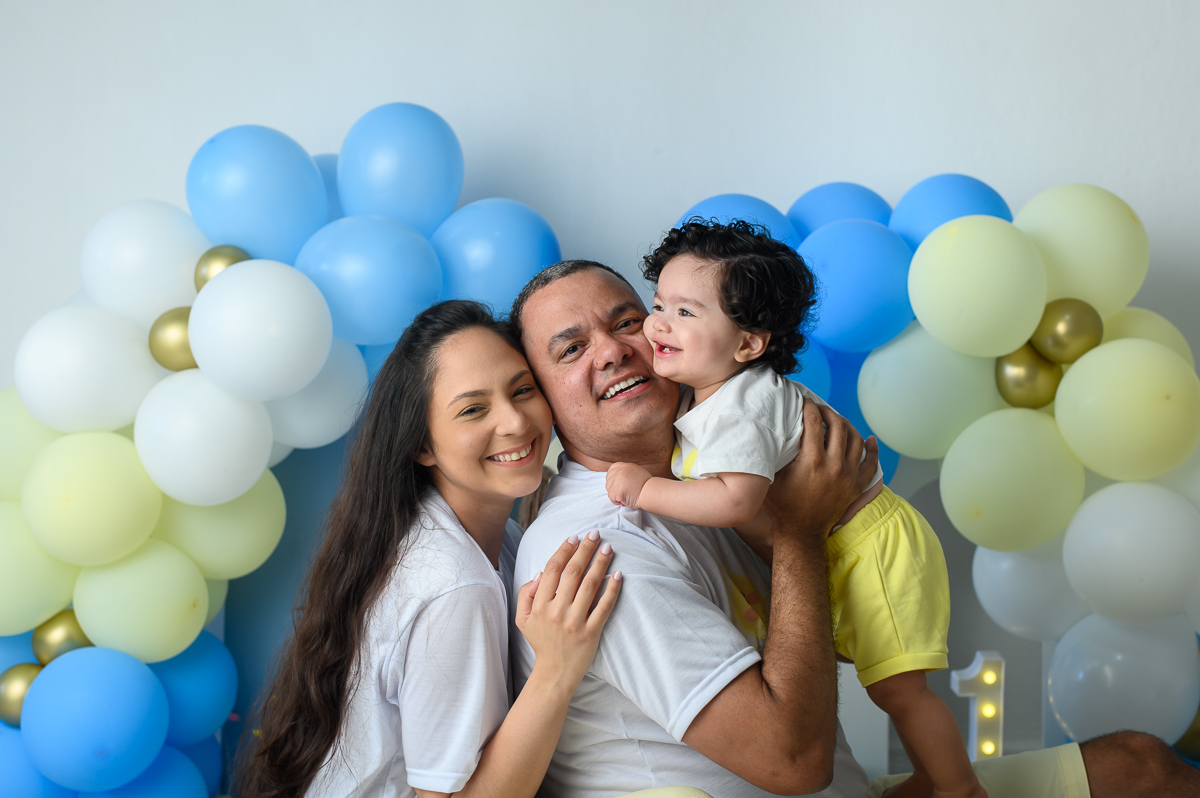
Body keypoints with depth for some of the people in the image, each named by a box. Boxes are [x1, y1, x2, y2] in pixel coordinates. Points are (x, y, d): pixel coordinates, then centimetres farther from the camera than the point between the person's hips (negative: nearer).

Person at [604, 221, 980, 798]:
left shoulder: (739, 408, -29)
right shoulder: (698, 392, 2)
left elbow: (735, 500, -42)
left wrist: (645, 490, -35)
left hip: (875, 544, -10)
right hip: (823, 552, 10)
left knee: (897, 687, -8)